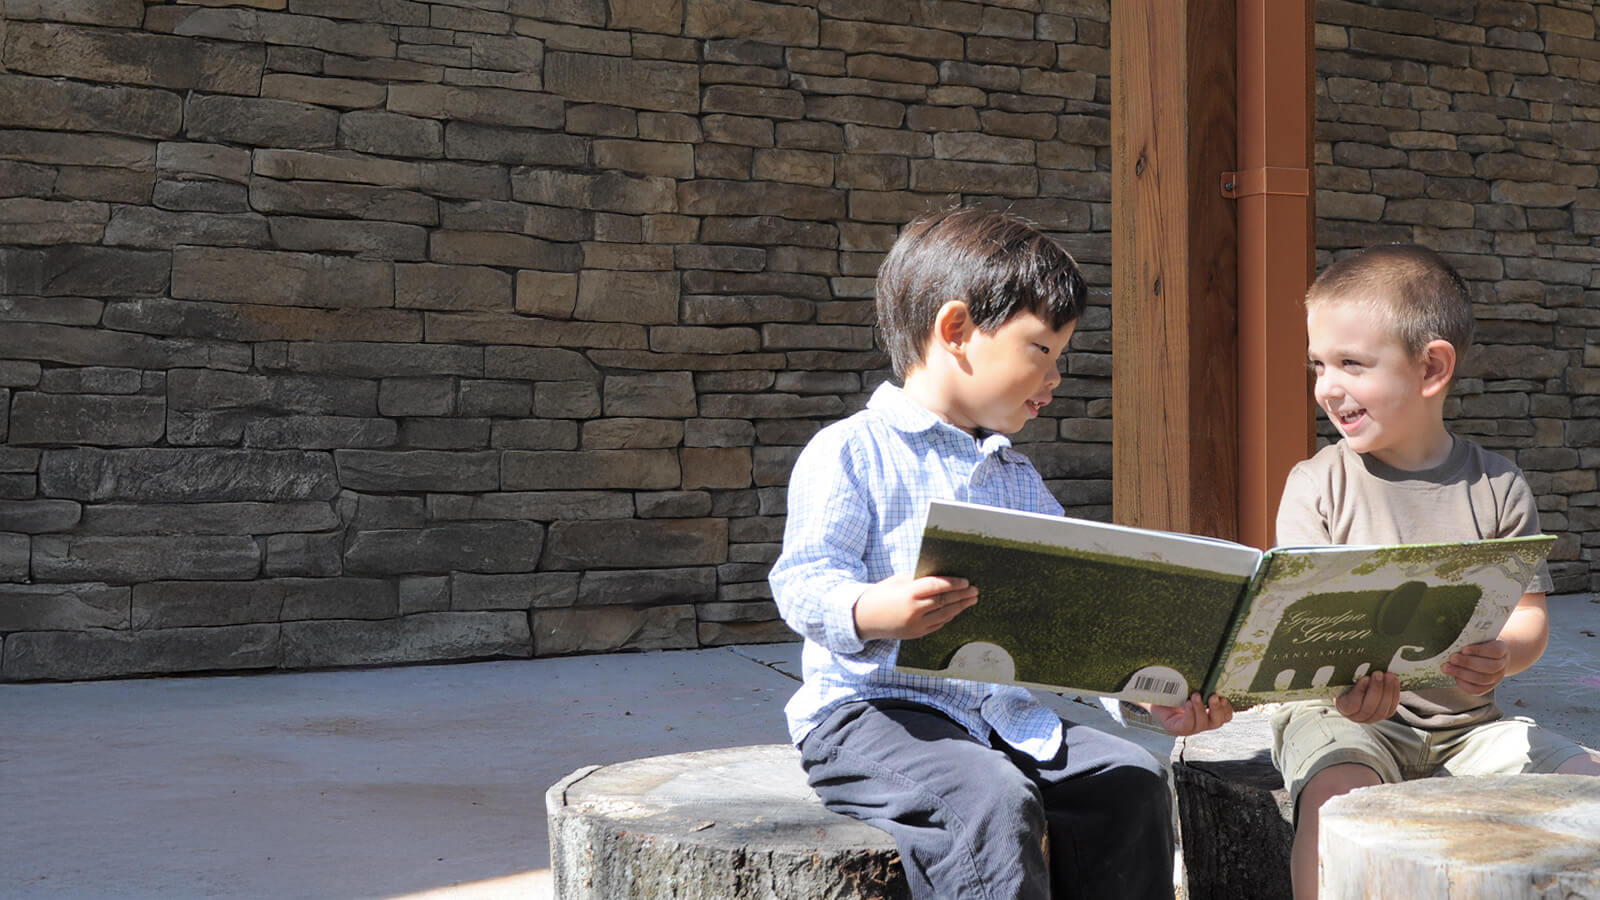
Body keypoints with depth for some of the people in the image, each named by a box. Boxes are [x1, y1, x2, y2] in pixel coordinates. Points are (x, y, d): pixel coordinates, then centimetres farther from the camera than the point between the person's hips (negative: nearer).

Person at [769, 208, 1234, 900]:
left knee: (1132, 780, -10)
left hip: (1003, 711, 7)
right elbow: (804, 583, -13)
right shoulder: (849, 454, -5)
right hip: (871, 709, -7)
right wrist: (869, 613, -35)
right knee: (993, 802, -31)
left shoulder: (1018, 479, 19)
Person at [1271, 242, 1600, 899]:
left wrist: (1500, 657, -22)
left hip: (1465, 721, 3)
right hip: (1340, 713, -3)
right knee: (1337, 790, -33)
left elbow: (1530, 616, 2)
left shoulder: (1497, 486, 4)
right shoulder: (1316, 485, -2)